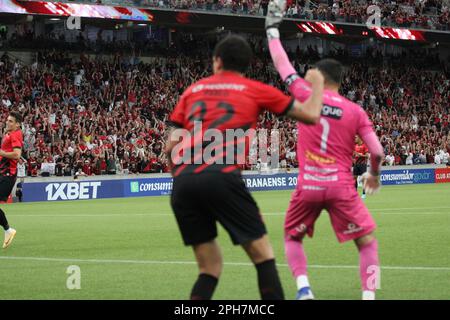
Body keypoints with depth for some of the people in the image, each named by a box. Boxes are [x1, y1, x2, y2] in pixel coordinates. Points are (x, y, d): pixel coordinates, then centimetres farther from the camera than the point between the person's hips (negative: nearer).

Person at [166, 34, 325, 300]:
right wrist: (317, 84, 37)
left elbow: (172, 146, 14)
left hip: (183, 181, 4)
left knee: (210, 266, 14)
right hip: (222, 177, -4)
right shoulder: (256, 90, 14)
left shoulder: (193, 90, 22)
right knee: (263, 256, 6)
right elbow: (311, 115, 18)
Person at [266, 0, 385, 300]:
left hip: (309, 185, 1)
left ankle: (303, 288, -1)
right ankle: (369, 295, -10)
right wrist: (374, 175, 19)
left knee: (292, 238, 21)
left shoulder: (307, 96, 0)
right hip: (341, 186, -1)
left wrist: (273, 28, 22)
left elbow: (283, 65, 10)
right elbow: (377, 152, -2)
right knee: (368, 241, 8)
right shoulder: (356, 111, 2)